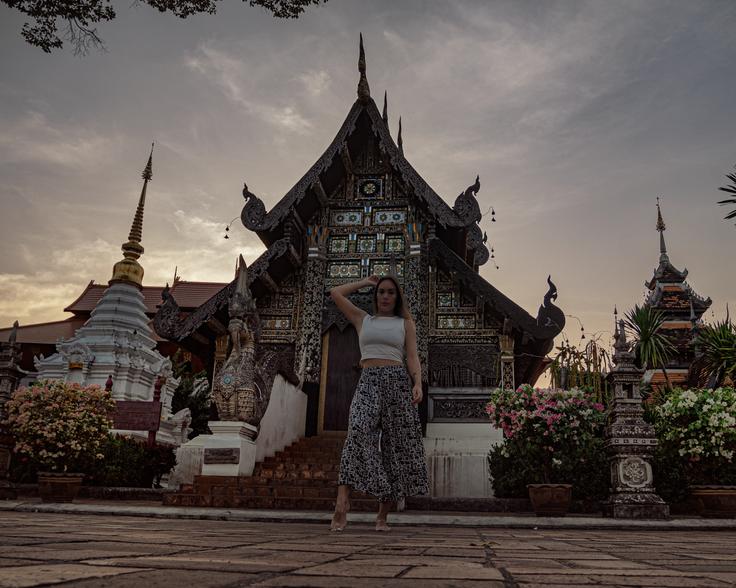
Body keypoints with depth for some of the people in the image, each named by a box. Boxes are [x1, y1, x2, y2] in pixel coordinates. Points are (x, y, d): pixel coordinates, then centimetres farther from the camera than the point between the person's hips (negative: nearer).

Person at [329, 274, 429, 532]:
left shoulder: (405, 323, 17)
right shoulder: (363, 319, 21)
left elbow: (412, 356, 6)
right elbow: (335, 293, 20)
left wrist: (418, 384, -10)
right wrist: (365, 282, 26)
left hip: (398, 380, 0)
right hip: (368, 382, 0)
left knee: (397, 444, -4)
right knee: (358, 433, -24)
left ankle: (383, 514, 4)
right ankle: (342, 504, -31)